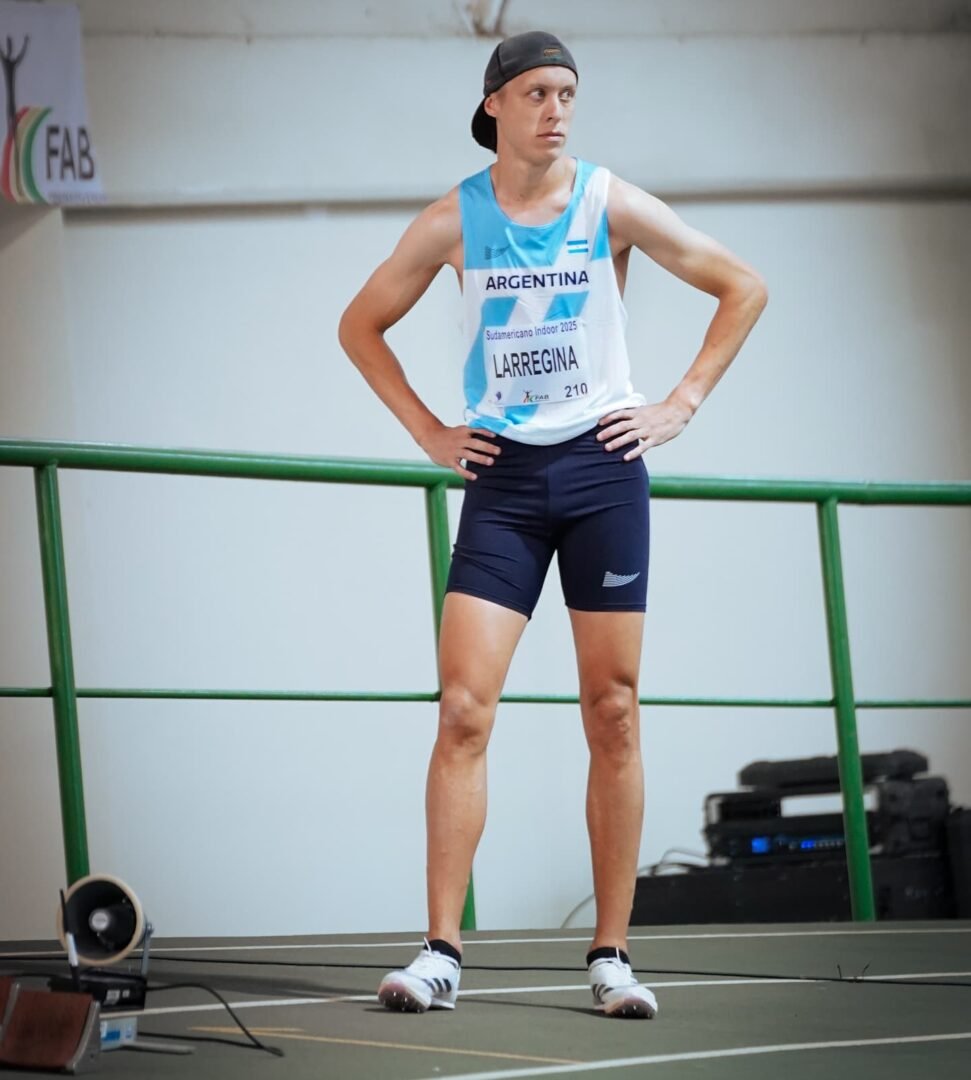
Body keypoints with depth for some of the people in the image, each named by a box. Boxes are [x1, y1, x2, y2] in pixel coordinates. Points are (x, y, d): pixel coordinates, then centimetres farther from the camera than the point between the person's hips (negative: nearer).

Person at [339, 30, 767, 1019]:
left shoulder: (611, 205, -1)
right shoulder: (454, 220, 1)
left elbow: (743, 288, 6)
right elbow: (361, 324, 14)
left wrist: (680, 406, 0)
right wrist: (428, 430, 5)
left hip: (602, 466, 0)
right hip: (502, 477, 0)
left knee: (612, 715, 0)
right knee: (463, 708, -10)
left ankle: (611, 956, 6)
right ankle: (441, 954, -8)